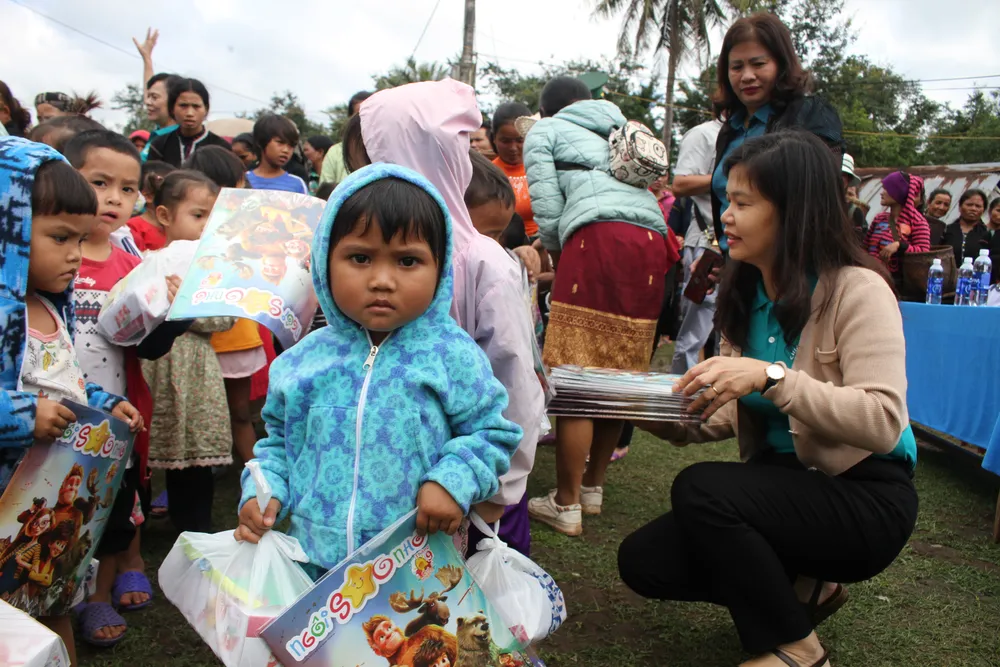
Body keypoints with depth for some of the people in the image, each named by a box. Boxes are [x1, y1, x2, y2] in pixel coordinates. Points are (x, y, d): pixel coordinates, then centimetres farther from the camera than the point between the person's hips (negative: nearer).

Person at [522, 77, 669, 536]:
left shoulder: (544, 131, 18)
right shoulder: (623, 130, 35)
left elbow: (548, 210, 4)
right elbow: (649, 188, 22)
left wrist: (556, 256, 22)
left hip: (598, 238, -6)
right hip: (652, 240, 6)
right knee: (619, 375, 12)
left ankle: (566, 505, 0)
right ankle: (593, 487, 22)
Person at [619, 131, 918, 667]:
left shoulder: (857, 289, -16)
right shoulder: (746, 296, 5)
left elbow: (883, 421, -28)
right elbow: (725, 419, 5)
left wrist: (771, 375, -36)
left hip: (865, 498, -7)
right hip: (781, 484, 7)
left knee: (700, 488, -29)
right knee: (642, 561, -6)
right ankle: (801, 589, 15)